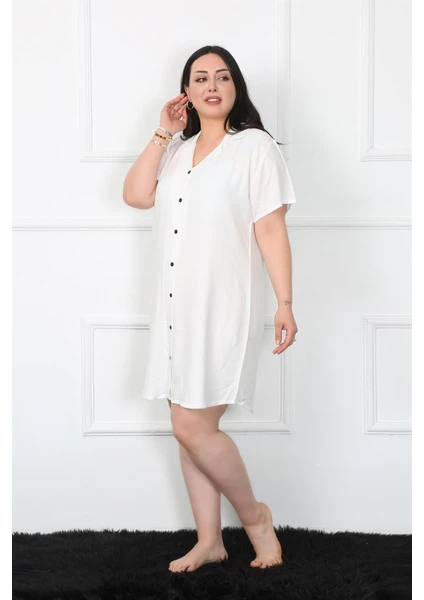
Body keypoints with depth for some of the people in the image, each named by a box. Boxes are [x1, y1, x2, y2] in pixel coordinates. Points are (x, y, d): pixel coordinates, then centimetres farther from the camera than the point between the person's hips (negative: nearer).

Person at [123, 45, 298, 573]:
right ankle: (209, 541, 21)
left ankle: (254, 515, 12)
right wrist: (163, 133, 1)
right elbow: (136, 195, 2)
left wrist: (285, 303, -13)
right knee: (189, 427, 9)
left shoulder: (254, 145, -4)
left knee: (192, 426, -10)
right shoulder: (178, 149, 16)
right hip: (176, 307, 7)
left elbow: (272, 231, -9)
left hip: (223, 305, -7)